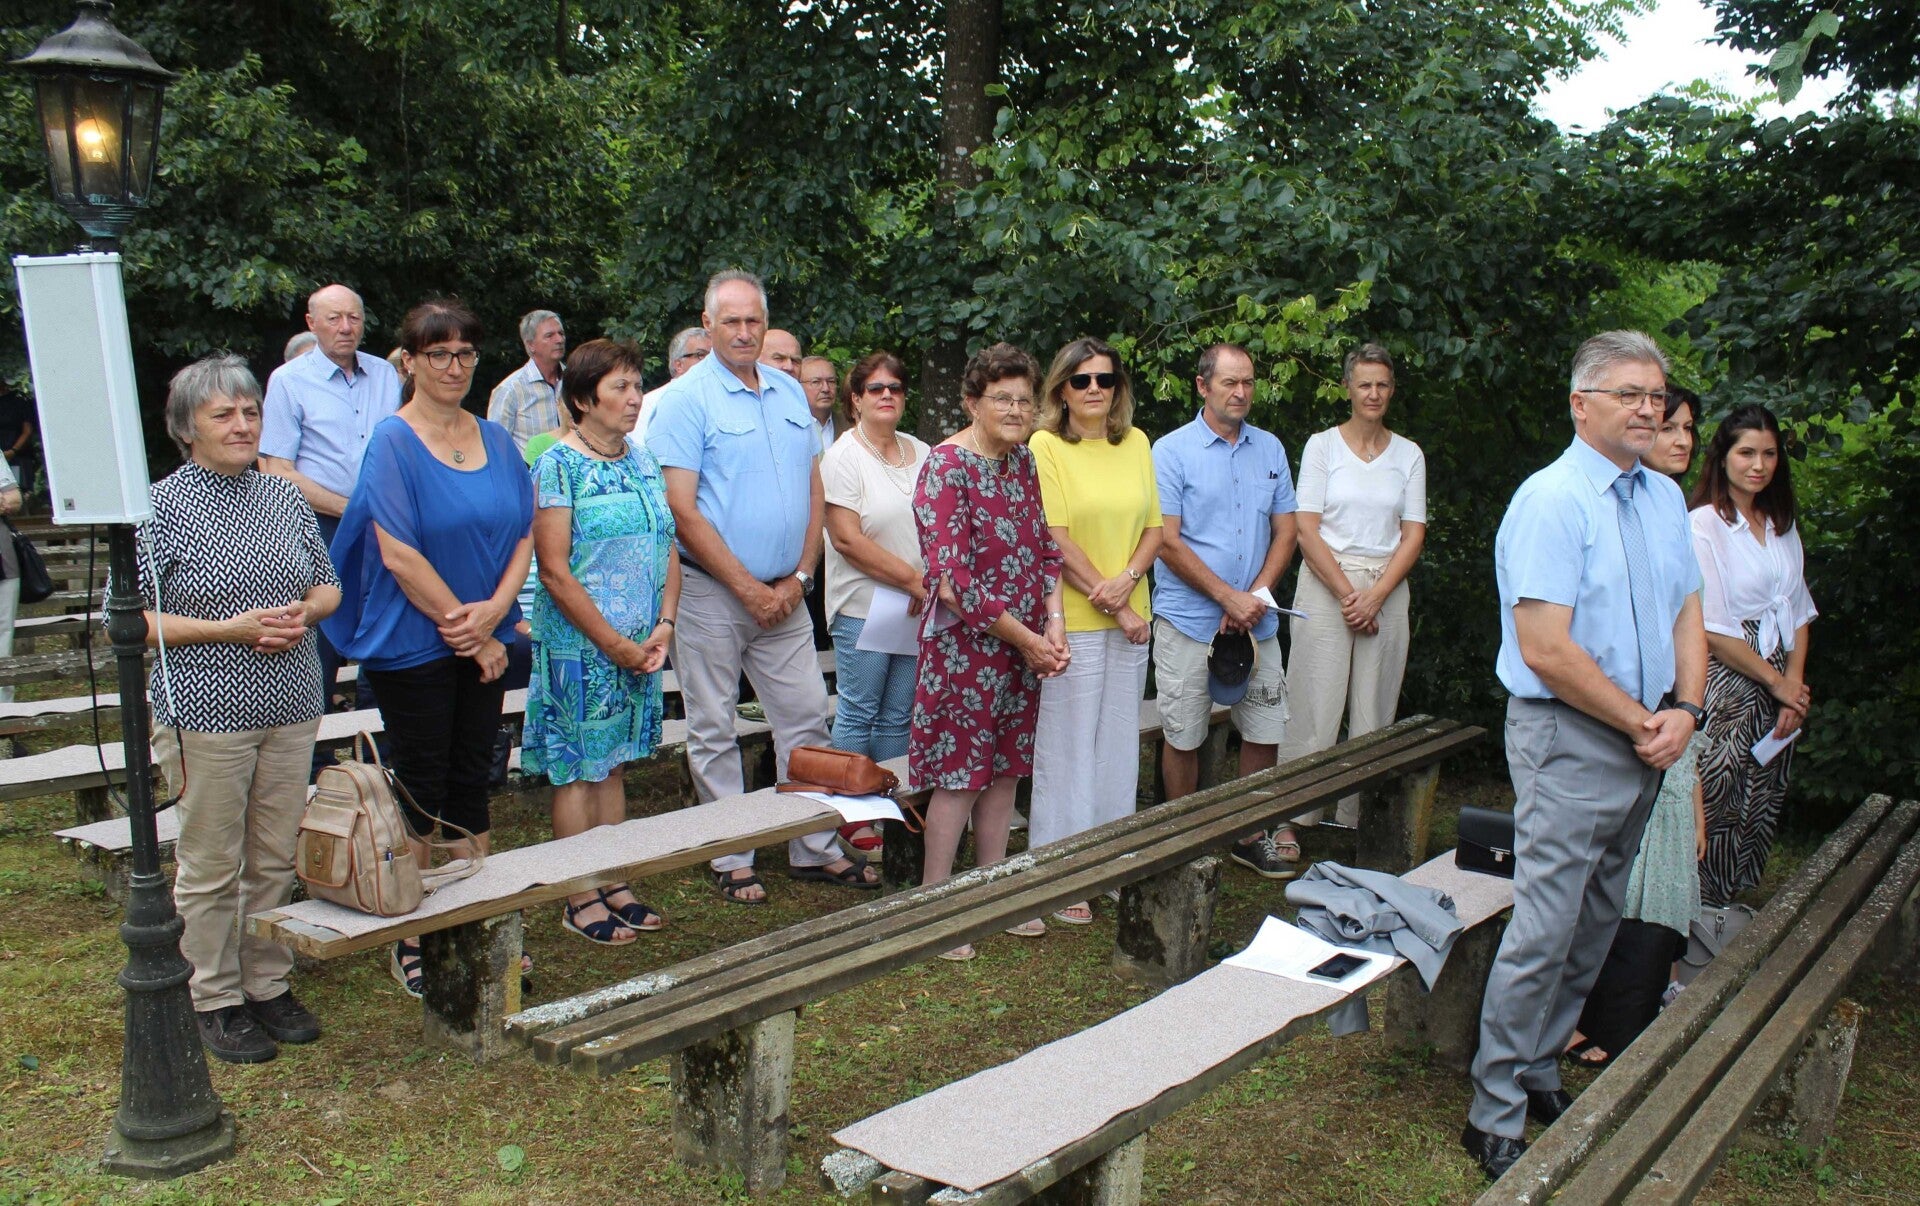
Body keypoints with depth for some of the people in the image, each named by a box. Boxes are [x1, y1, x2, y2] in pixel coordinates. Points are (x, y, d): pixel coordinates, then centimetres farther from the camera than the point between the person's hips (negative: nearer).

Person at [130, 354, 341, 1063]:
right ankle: (214, 1000, 20)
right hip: (205, 711, -5)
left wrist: (303, 614, -7)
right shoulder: (161, 507, -7)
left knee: (277, 859, 12)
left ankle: (269, 985, 27)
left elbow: (329, 585, 16)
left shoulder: (283, 496, 8)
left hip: (291, 708, 5)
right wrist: (231, 628, -17)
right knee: (211, 866, 5)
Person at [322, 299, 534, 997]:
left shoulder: (496, 440, 8)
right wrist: (463, 627, -13)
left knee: (471, 784, 12)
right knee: (421, 792, 3)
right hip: (412, 645, -5)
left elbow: (524, 534, 6)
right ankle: (408, 940, 17)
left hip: (484, 643, 5)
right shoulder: (392, 442, -9)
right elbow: (398, 554, -15)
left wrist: (494, 610, -10)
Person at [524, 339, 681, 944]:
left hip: (640, 648, 6)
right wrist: (614, 643, -15)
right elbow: (554, 570, -15)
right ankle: (581, 900, 12)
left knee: (614, 764, 14)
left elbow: (668, 550, 11)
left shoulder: (644, 462, 10)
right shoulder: (559, 466, -10)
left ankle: (614, 884, 23)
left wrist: (663, 627, -4)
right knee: (578, 770, 3)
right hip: (579, 646, -6)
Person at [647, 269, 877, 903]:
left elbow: (814, 490, 11)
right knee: (714, 733, 5)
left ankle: (814, 849, 20)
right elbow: (681, 509, -14)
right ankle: (731, 861, 16)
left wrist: (799, 578, -2)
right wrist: (749, 590, -14)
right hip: (711, 595, -5)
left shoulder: (790, 392, 10)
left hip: (785, 596, 5)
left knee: (806, 719, 9)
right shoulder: (686, 398, -7)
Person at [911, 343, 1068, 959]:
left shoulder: (1023, 459, 8)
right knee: (959, 775, 1)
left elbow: (1045, 546, 12)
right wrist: (1025, 639, -17)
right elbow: (952, 576, -21)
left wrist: (1054, 620, -4)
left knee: (1005, 769, 14)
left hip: (1025, 643, 7)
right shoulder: (946, 465, -15)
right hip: (966, 643, -7)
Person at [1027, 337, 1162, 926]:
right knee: (1068, 746, -1)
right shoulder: (1045, 445, -6)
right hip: (1072, 620, -5)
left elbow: (1153, 528, 10)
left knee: (1119, 744, 11)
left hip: (1130, 618, 5)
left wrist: (1126, 581, -9)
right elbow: (1057, 541, -11)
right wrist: (1114, 607, -11)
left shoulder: (1136, 443, 11)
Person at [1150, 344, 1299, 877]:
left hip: (1257, 621, 4)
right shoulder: (1172, 450, -5)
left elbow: (1285, 532, 9)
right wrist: (1230, 598, -13)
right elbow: (1168, 542, -10)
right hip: (1189, 620, -4)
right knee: (1183, 737, 4)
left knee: (1265, 731, 8)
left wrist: (1256, 597, -6)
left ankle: (1252, 835, 24)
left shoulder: (1270, 449, 9)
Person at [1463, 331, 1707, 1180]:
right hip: (1569, 738, -8)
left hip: (1644, 741, 8)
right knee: (1545, 930, -7)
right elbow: (1546, 649, -21)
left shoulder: (1665, 499, 11)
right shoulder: (1550, 501, -15)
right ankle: (1494, 1119, 4)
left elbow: (1688, 616, 14)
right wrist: (1643, 724, -13)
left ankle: (1539, 1074, 30)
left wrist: (1684, 709, -4)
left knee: (1595, 928, 15)